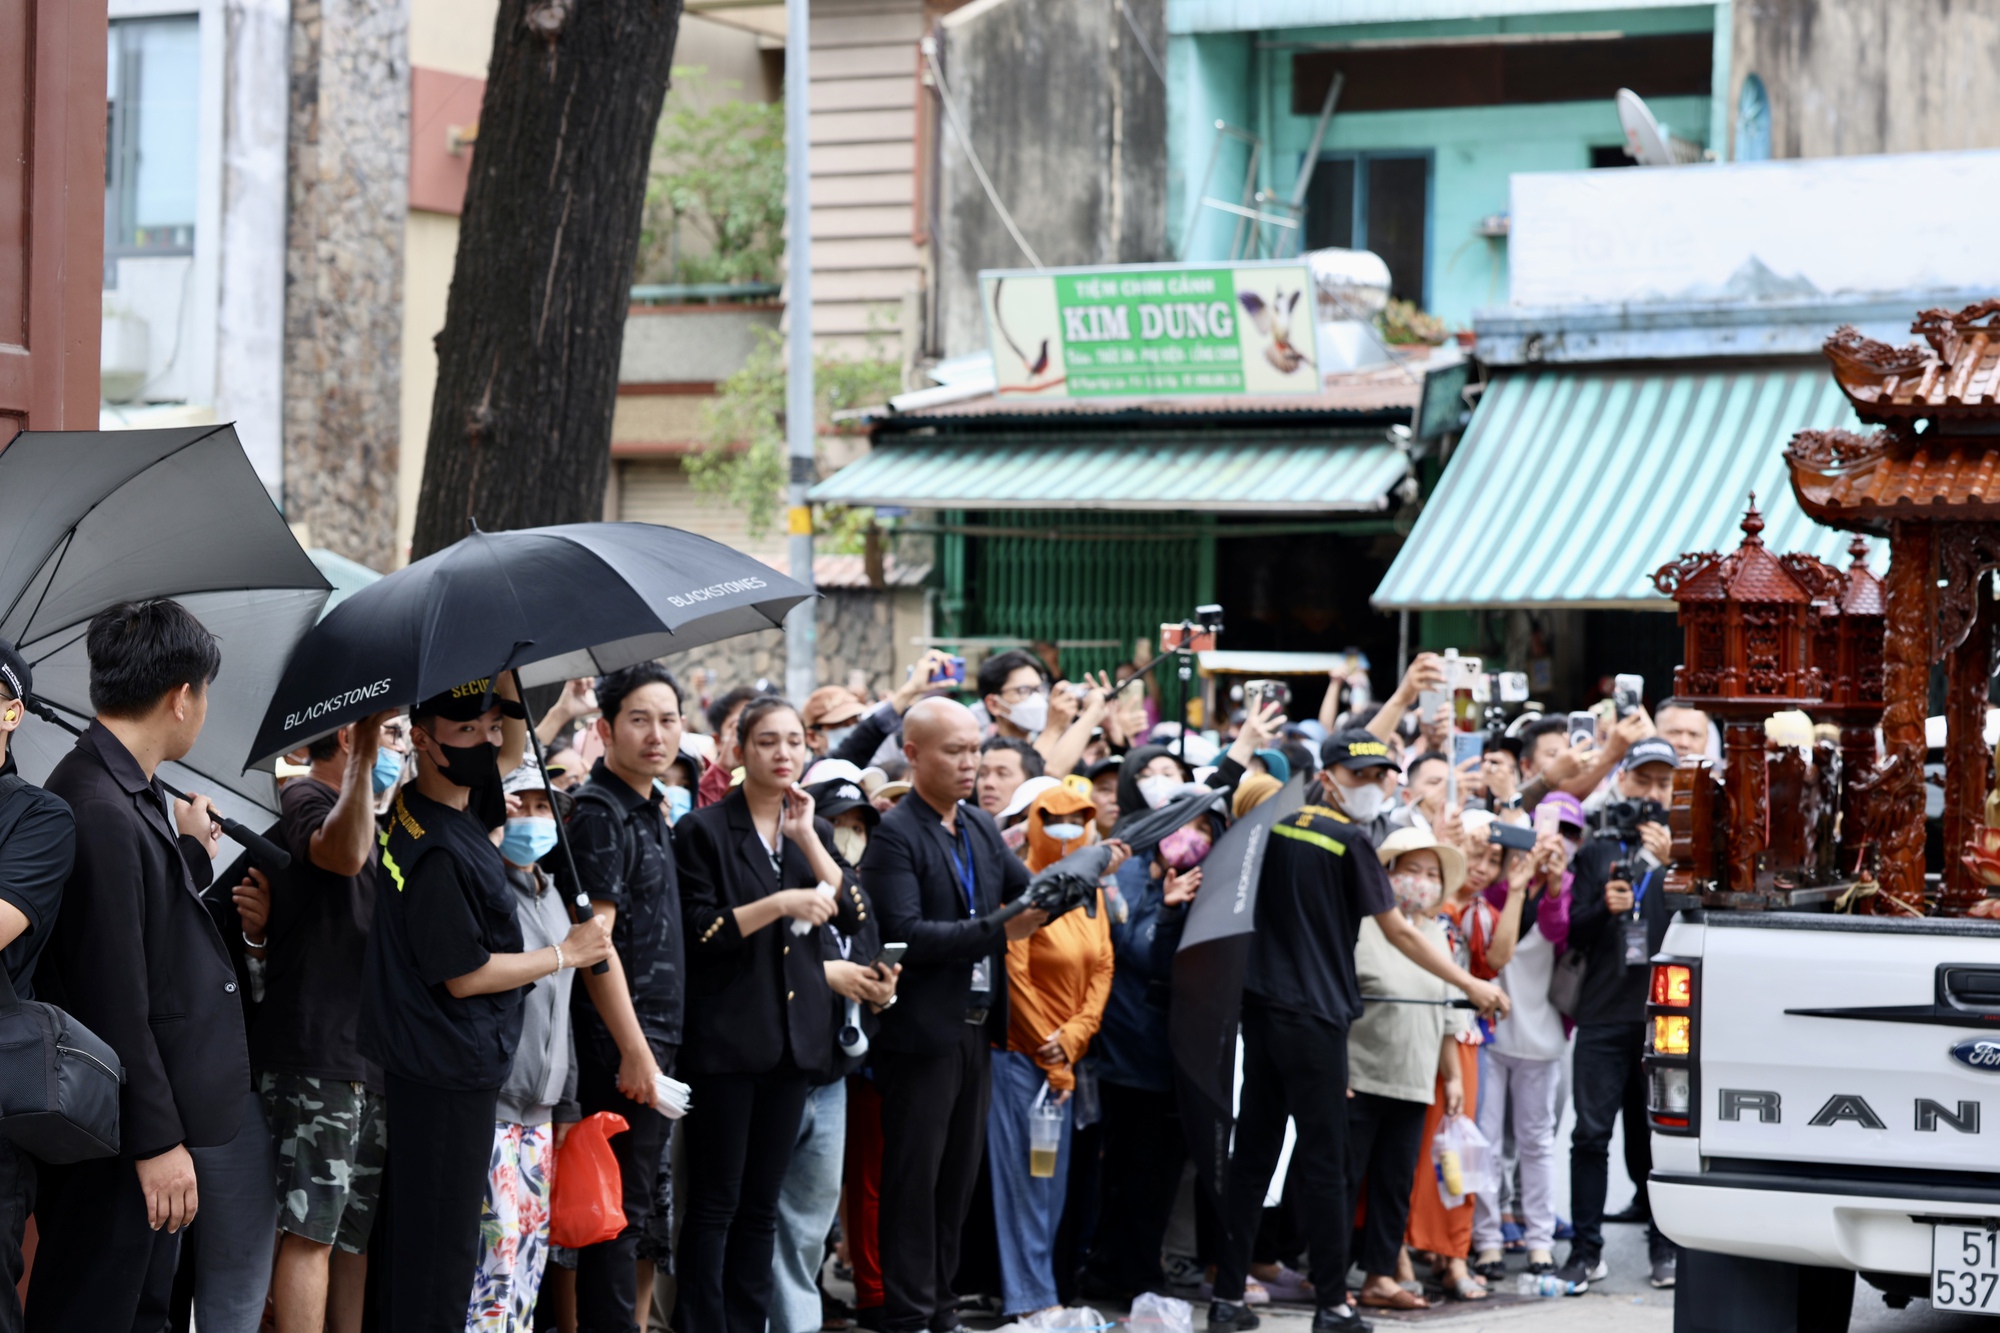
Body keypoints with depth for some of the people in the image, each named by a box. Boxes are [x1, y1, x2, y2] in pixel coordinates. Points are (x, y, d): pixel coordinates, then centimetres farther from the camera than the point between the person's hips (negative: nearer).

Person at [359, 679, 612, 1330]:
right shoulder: (439, 850, -22)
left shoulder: (417, 807, 7)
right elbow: (464, 976, -19)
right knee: (441, 1251, -5)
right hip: (451, 1075, -10)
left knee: (410, 1235, 16)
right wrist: (565, 954, -8)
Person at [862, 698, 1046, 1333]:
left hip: (975, 1028, 7)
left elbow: (1030, 894, 9)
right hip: (921, 1034, -7)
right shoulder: (894, 835, -12)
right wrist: (997, 930, -27)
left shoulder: (981, 828, 13)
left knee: (959, 1176, 12)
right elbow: (906, 936, -21)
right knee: (914, 1178, -1)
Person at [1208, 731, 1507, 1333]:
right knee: (1324, 1165, -1)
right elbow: (1399, 933, -7)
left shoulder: (1276, 828, 10)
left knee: (1252, 1157, 8)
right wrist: (1472, 985, 0)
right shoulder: (1350, 842, -9)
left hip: (1261, 1007, 7)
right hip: (1314, 1017, -7)